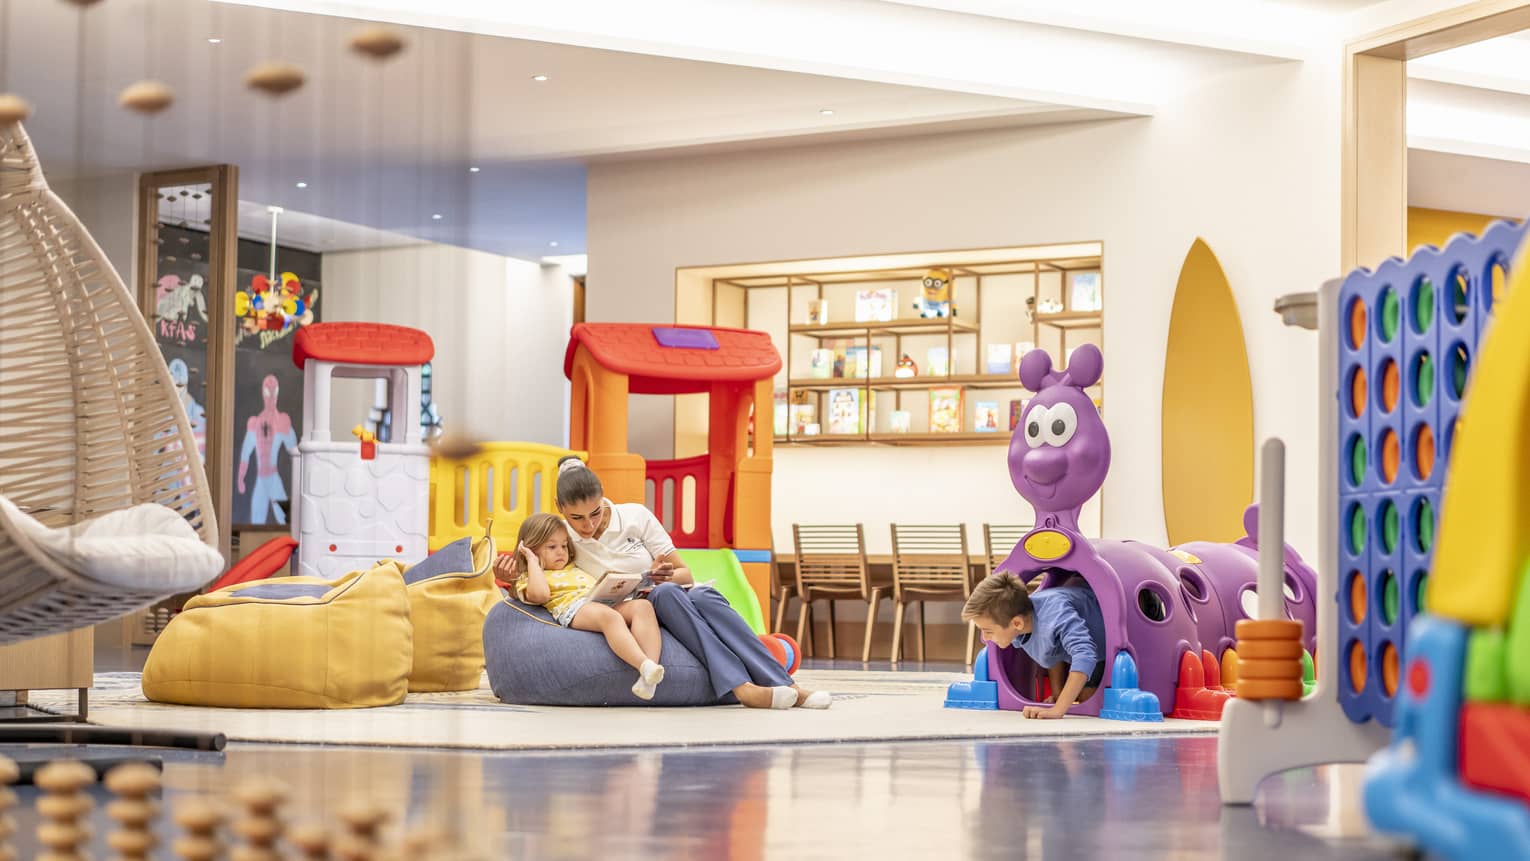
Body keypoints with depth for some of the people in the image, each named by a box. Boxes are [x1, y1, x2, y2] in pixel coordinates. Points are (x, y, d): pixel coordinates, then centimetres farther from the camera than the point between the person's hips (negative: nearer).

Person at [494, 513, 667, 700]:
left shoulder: (576, 570, 41)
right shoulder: (529, 579, 19)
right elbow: (539, 595, -3)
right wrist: (533, 561, 8)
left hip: (609, 601, 7)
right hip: (575, 608, -6)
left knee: (643, 606, -25)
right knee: (608, 616, -39)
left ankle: (652, 663, -47)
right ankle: (644, 666, -59)